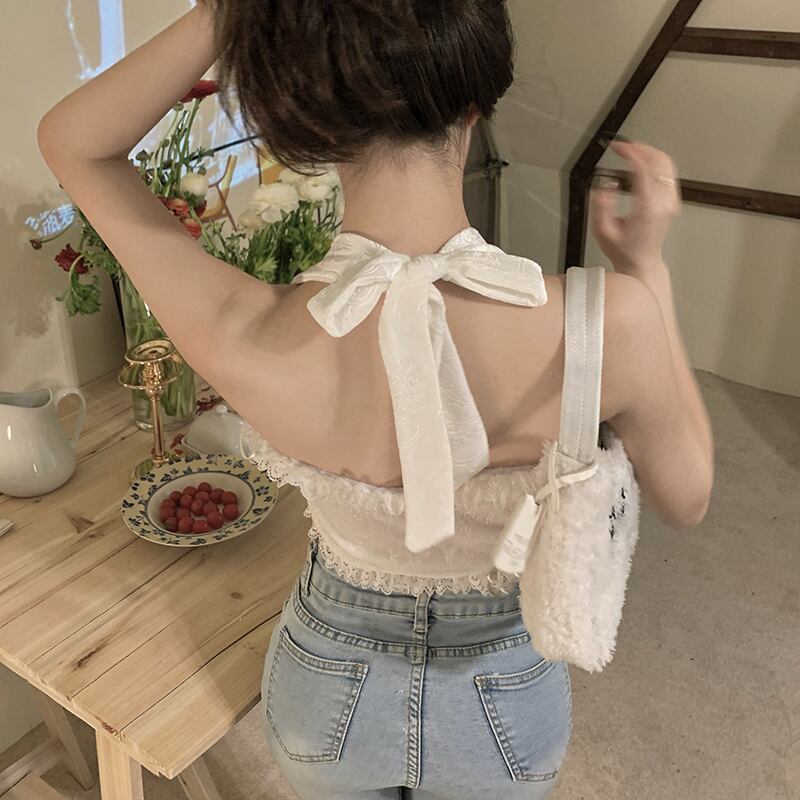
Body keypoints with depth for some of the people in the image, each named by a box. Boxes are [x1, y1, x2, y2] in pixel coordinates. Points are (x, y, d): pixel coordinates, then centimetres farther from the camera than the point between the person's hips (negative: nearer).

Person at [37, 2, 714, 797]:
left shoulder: (246, 343, -34)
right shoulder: (608, 323, -35)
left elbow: (71, 141, -14)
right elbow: (686, 497, -12)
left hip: (328, 691, 0)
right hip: (503, 703, 1)